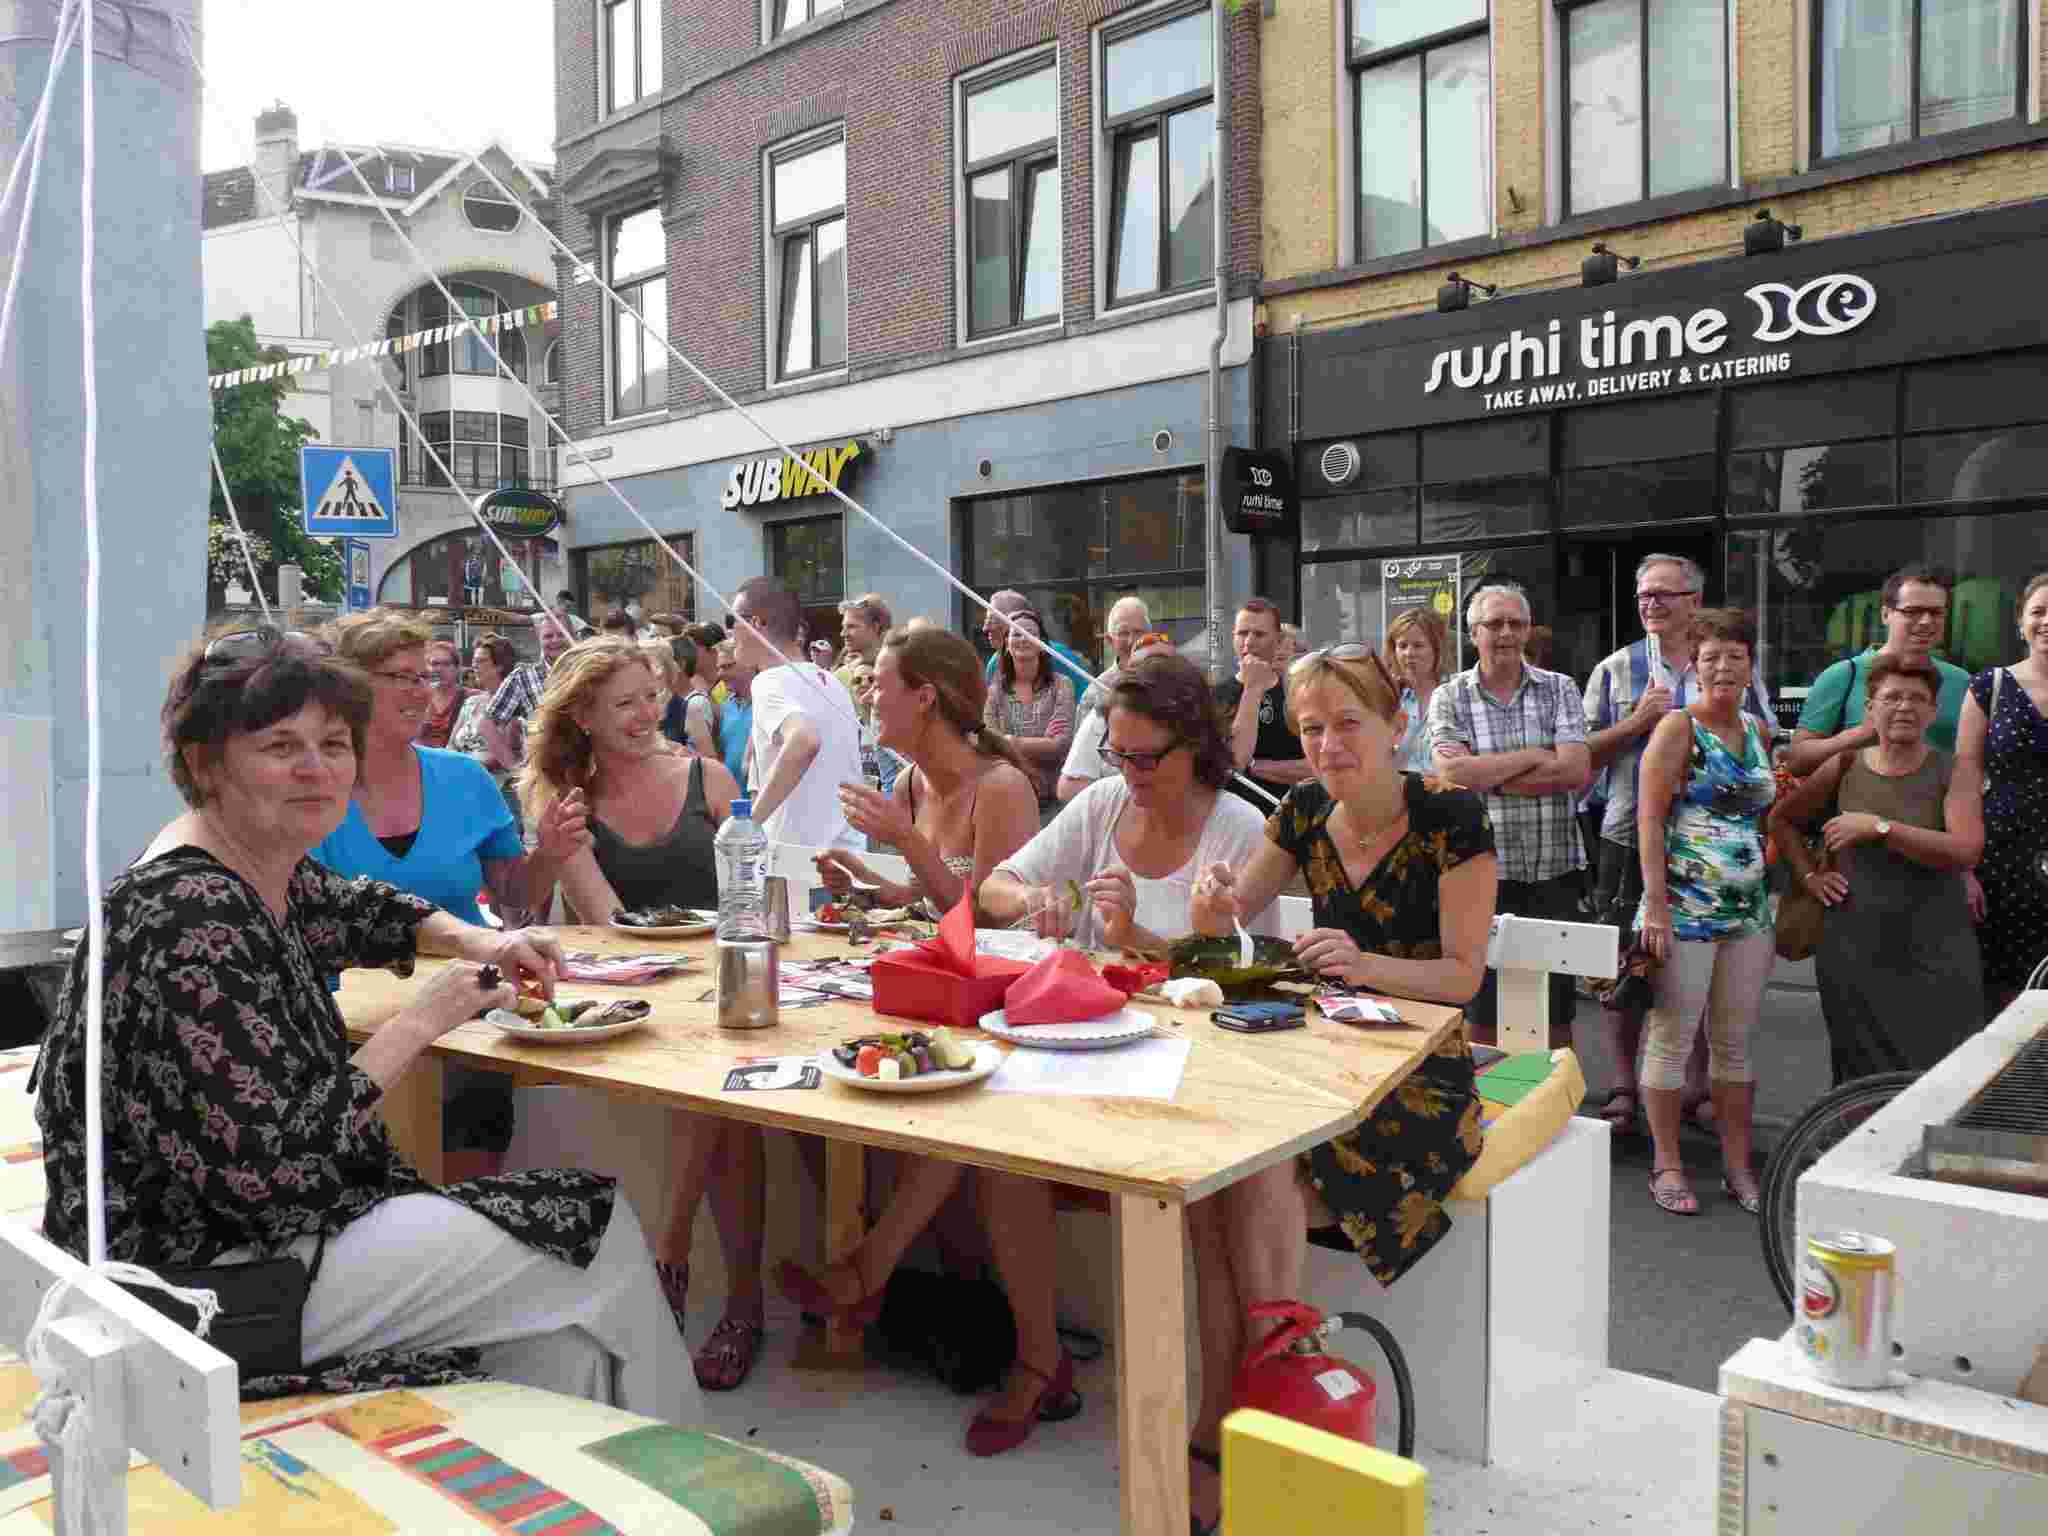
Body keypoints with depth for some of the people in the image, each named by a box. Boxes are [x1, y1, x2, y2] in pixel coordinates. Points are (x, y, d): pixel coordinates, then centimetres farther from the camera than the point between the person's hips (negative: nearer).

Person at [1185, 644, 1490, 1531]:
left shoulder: (1450, 818, -9)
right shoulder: (1306, 812, 6)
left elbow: (1464, 974, -11)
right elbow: (1226, 924, 11)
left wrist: (1369, 964, -30)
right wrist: (1212, 903, -14)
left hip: (1422, 1069, -5)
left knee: (1264, 1179, -28)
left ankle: (1221, 1430, -12)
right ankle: (1228, 1427, -17)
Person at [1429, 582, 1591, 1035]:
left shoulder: (1559, 689, 5)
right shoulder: (1449, 697, 3)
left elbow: (1576, 772, -9)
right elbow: (1452, 773, -13)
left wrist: (1482, 773, -11)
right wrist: (1533, 756, -9)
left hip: (1554, 870, 1)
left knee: (1555, 1013, 10)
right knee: (1483, 1014, 9)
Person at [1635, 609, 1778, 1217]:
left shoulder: (1758, 732, 13)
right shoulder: (1679, 726, -6)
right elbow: (1649, 819, -11)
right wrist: (1655, 906, -17)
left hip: (1749, 912, 6)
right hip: (1685, 909, -6)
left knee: (1735, 1042, 12)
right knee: (1673, 1038, 1)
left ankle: (1738, 1166, 22)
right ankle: (1667, 1165, 13)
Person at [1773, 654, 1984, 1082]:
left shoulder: (1952, 773, -1)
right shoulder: (1845, 766, 5)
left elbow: (1966, 850, -18)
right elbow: (1781, 819, 18)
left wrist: (1878, 827, -19)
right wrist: (1809, 875, 7)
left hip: (1935, 958, -2)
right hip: (1855, 956, 2)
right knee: (1862, 1086, 11)